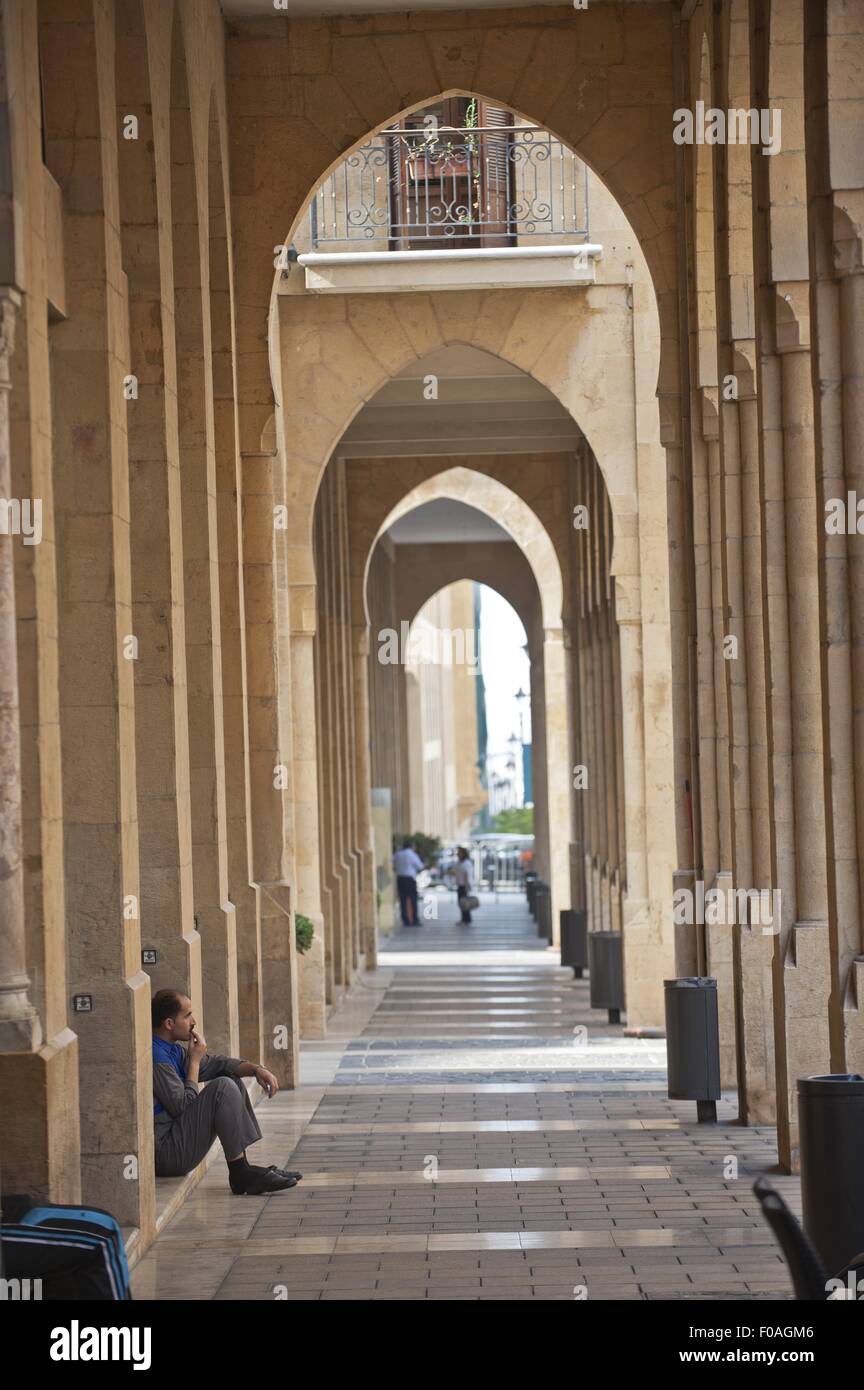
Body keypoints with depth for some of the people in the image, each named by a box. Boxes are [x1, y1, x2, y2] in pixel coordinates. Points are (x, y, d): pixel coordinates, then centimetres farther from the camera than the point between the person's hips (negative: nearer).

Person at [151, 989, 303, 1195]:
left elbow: (216, 1064, 19)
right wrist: (194, 1060, -7)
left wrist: (256, 1068, 2)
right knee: (223, 1088, -19)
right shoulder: (156, 1057, -19)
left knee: (232, 1082, 16)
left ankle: (243, 1169, 11)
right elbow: (184, 1106, -18)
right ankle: (241, 1174, -14)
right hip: (163, 1152, -11)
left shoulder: (172, 1050, 12)